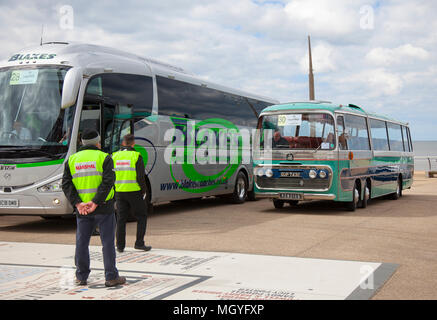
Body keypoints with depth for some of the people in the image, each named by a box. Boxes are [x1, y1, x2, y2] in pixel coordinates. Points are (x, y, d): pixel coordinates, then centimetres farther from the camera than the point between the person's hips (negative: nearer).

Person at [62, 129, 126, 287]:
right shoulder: (104, 157, -3)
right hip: (103, 208, -3)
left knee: (82, 242, 11)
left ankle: (81, 277, 16)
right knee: (107, 242, 2)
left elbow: (66, 184, -1)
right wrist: (95, 202, -17)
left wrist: (78, 203, -9)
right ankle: (111, 277, 5)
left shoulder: (71, 160, 9)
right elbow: (108, 181, -16)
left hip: (82, 209, 3)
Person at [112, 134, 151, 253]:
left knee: (121, 218, 11)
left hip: (119, 192, 4)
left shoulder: (114, 156, 5)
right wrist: (144, 190, 2)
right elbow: (141, 177, -10)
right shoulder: (136, 156, -7)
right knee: (141, 216, 9)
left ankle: (120, 245, 12)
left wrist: (113, 189, 16)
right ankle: (139, 243, 4)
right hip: (134, 192, -4)